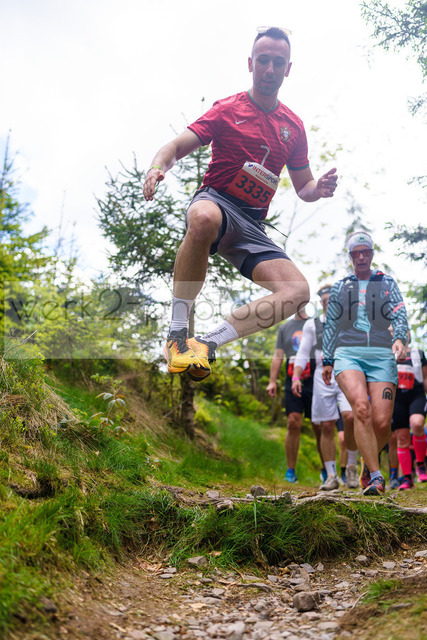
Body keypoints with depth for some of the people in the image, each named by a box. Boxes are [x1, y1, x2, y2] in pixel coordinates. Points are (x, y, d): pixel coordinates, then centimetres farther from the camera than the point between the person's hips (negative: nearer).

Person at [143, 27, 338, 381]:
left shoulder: (294, 126, 16)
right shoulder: (227, 109, 5)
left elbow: (304, 187, 21)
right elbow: (178, 145, -3)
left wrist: (319, 189, -4)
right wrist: (158, 166, -27)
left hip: (252, 226, 4)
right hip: (216, 201, -4)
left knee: (298, 291, -20)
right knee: (204, 218, -43)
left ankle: (206, 343, -19)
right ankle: (177, 334, -31)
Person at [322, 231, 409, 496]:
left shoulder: (387, 283, 16)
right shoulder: (340, 286, 18)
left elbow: (400, 315, 5)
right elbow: (331, 325, 21)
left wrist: (399, 338, -17)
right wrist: (327, 360, 16)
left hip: (382, 355, 0)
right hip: (348, 353, 0)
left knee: (382, 422, -9)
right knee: (361, 408, -26)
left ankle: (369, 462, 22)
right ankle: (376, 477, -22)